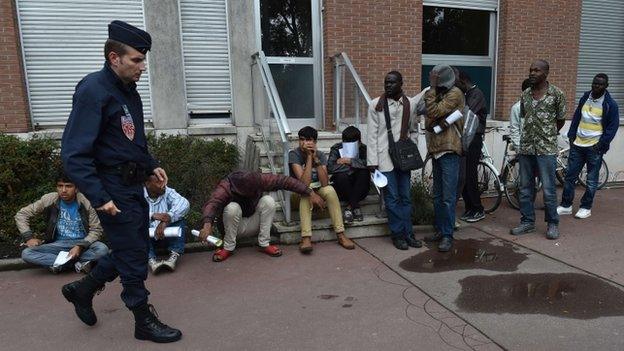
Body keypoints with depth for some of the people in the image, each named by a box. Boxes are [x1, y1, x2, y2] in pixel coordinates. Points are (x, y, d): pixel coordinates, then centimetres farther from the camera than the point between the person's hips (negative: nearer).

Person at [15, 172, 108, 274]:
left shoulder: (85, 202, -10)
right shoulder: (49, 200, -6)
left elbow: (96, 230, -8)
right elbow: (21, 215, 5)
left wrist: (80, 246, -22)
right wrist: (29, 237, -7)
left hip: (83, 243, -2)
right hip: (59, 244, 2)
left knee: (102, 249, -33)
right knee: (26, 254, -22)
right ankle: (79, 262, -23)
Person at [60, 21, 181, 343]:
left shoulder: (128, 90, 10)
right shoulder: (93, 90, -18)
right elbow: (74, 154, -22)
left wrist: (151, 165, 12)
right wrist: (99, 197, -25)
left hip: (133, 185, 9)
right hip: (113, 189, -9)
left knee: (134, 249, 19)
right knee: (133, 256, 3)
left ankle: (82, 289, 39)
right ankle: (144, 322, 21)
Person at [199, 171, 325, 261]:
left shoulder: (259, 180, -21)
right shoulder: (225, 186, -28)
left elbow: (285, 181, -20)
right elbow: (212, 203, -46)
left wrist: (310, 193, -25)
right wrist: (207, 224, -66)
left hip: (254, 224, 2)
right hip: (235, 226, -2)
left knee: (268, 201, -25)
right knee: (232, 207, -35)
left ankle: (264, 244, -15)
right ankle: (228, 248, -17)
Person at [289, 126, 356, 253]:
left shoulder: (320, 155, -9)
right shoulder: (294, 154, -18)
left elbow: (324, 183, -23)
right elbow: (304, 183, -29)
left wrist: (316, 158, -27)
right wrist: (309, 157, -30)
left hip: (318, 190, 3)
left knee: (330, 190, -28)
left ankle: (340, 234, -25)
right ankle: (306, 238, -42)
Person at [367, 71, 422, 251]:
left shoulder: (411, 104, 5)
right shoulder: (375, 105, -2)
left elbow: (413, 130, 12)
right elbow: (372, 134, -3)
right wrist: (372, 160, -8)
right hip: (385, 157, -3)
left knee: (405, 197, 9)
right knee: (392, 198, 1)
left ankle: (408, 233, 19)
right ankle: (398, 234, 12)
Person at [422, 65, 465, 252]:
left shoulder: (455, 93, -6)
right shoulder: (438, 95, 17)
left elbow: (434, 113, -16)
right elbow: (428, 123, 8)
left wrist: (431, 89, -6)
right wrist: (439, 122, -14)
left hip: (449, 150, -8)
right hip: (436, 149, 8)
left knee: (448, 197, -6)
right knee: (437, 195, 12)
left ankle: (448, 235, 1)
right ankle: (440, 230, 21)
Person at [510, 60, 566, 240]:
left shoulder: (557, 94, -3)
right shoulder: (525, 94, 9)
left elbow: (561, 120, 7)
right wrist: (532, 134, 14)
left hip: (546, 149, -4)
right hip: (525, 148, 4)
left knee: (548, 190, 1)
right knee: (525, 189, 9)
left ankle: (553, 224, 16)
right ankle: (527, 222, 20)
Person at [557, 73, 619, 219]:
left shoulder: (610, 104, -6)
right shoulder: (585, 98, 8)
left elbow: (613, 126, -5)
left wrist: (601, 144, -12)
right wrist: (571, 136, 5)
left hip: (594, 147, -4)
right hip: (577, 144, 4)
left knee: (591, 179, 4)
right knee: (570, 175, 6)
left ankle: (586, 208, 16)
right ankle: (566, 205, 15)